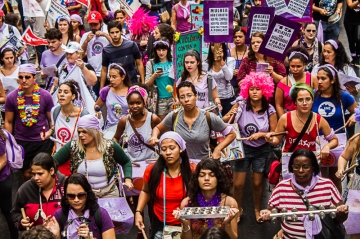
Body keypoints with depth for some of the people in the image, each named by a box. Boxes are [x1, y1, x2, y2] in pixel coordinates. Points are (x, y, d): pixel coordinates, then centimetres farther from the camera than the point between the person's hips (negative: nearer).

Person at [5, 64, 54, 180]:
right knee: (26, 172, 13)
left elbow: (51, 120, 0)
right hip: (20, 142, 1)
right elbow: (8, 122, 3)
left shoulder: (45, 96, -8)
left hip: (43, 141, -1)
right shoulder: (12, 97, -6)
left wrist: (55, 142, 0)